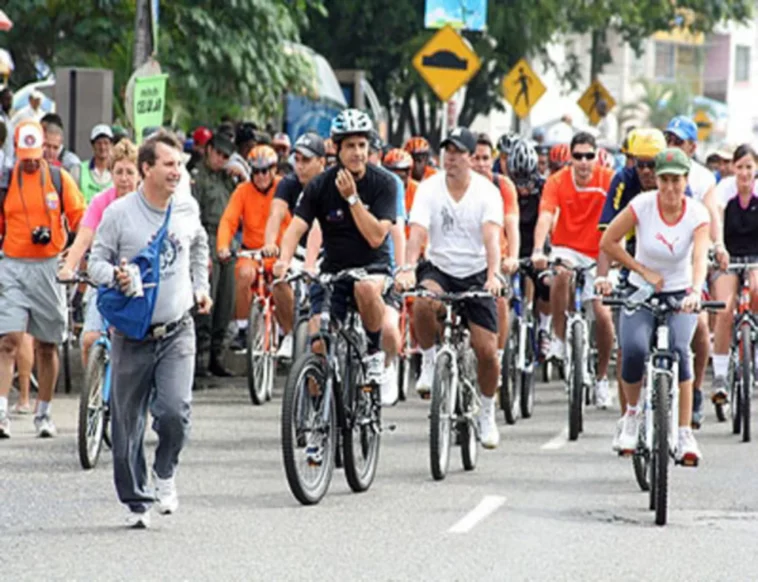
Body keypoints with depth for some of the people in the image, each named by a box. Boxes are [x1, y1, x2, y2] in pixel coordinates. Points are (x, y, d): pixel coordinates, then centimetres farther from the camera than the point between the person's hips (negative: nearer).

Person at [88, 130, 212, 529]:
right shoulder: (119, 212, -7)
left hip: (177, 331, 1)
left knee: (175, 410, -16)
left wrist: (200, 287, 21)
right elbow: (97, 260, -3)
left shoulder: (187, 209, 5)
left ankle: (165, 472, 13)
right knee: (128, 421, 4)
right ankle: (135, 500, 20)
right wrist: (115, 276, -23)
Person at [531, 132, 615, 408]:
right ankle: (559, 339, -20)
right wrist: (538, 251, -38)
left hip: (597, 255, 1)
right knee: (561, 273, -36)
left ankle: (602, 377, 15)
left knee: (603, 315, -7)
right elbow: (545, 217, -23)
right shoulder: (557, 181, -11)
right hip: (567, 248, -1)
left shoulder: (608, 179, -10)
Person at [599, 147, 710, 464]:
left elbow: (700, 256, -26)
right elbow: (608, 242, -5)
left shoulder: (697, 213, -12)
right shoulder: (643, 205, -13)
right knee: (634, 351, -24)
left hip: (679, 295, 0)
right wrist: (644, 271, -10)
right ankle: (632, 414, 5)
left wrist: (695, 291, -45)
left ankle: (685, 433, -20)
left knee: (679, 351, -26)